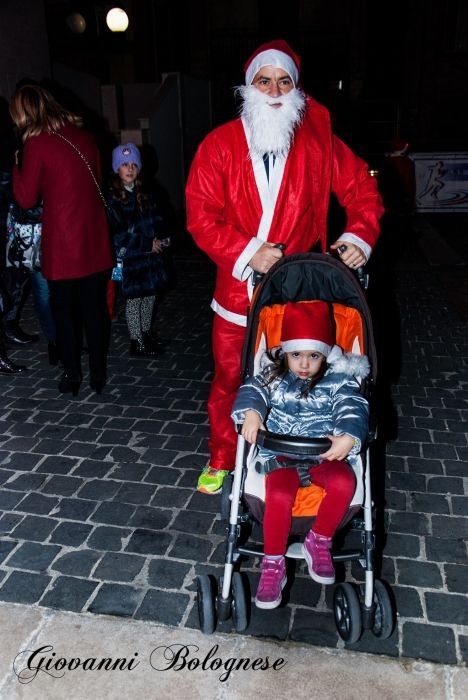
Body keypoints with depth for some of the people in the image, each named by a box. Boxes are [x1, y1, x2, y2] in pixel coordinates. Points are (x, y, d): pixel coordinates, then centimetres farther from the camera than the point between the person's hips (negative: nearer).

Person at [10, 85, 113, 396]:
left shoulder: (36, 144, -9)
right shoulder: (83, 135, 7)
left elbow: (26, 198, -4)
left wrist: (18, 165, 9)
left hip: (62, 242, -4)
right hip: (95, 238, 5)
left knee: (63, 310, 9)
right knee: (95, 306, 11)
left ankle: (73, 374, 17)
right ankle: (99, 373, 19)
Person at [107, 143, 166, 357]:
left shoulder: (144, 193, 10)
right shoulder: (111, 197, -11)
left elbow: (155, 219, 16)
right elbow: (116, 233, -16)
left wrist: (158, 238, -5)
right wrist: (147, 244, -17)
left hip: (149, 254, 6)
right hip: (127, 257, -6)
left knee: (150, 295, 12)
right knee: (133, 298, 1)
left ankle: (146, 334, 29)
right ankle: (136, 342, 12)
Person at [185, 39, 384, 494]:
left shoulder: (318, 142, 3)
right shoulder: (219, 145, 0)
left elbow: (360, 188, 10)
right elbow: (200, 216, -6)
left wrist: (360, 235, -8)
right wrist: (247, 253, -18)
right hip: (238, 289, 1)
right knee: (229, 380, 12)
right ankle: (222, 460, 35)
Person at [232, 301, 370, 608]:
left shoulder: (338, 381, 1)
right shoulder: (274, 377, 7)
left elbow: (353, 409, -12)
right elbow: (252, 390, -6)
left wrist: (348, 436, -34)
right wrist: (251, 413, -31)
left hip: (326, 454, 0)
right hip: (281, 455, 0)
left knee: (344, 483, -30)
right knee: (279, 496, -29)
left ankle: (319, 542, -3)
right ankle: (273, 564, -5)